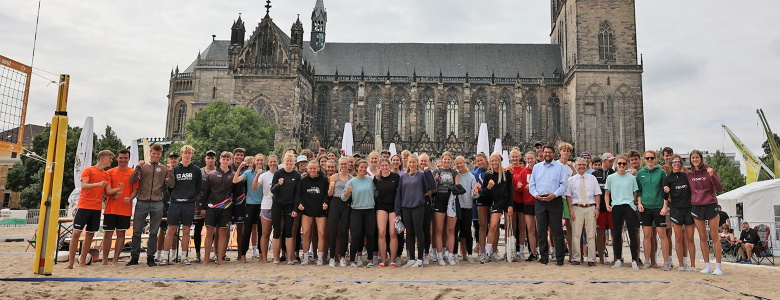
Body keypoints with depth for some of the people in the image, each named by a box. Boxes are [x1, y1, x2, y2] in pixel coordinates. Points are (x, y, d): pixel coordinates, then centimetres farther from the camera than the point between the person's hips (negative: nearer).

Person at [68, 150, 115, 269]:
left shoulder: (107, 175, 14)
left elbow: (108, 191, 6)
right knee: (76, 233, -6)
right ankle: (70, 262, -1)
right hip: (84, 206, -5)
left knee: (90, 234, 6)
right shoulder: (88, 170, -1)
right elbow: (83, 186, -14)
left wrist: (118, 189, -14)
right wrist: (98, 184, -29)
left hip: (97, 208, 5)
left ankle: (82, 261, 13)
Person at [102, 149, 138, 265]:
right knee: (108, 233, 4)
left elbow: (135, 189, 2)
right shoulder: (110, 172, 7)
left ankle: (115, 260, 11)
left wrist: (130, 198, -18)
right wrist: (113, 195, -14)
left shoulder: (133, 173, 4)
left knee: (121, 234, 3)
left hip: (125, 209, -1)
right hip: (110, 209, 1)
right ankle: (104, 260, 14)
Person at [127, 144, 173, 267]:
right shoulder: (143, 167, 8)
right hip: (142, 202, 0)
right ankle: (134, 257, 13)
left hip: (157, 204, 0)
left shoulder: (164, 169, 10)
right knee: (137, 231, 3)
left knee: (154, 232, 6)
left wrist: (170, 172, -8)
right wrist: (138, 167, -9)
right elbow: (132, 181, -1)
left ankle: (150, 257, 14)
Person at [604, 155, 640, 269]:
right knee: (617, 234, 5)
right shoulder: (611, 177, 8)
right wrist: (607, 205, -2)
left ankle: (634, 261, 1)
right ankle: (618, 260, 14)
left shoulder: (632, 178, 8)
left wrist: (636, 204, 1)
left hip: (629, 206, -1)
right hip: (616, 207, 1)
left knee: (632, 234, -4)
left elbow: (635, 193, 12)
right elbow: (607, 193, 11)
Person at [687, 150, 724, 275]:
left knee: (714, 237, -2)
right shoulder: (689, 175, 8)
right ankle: (707, 266, 11)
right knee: (702, 237, 6)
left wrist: (712, 175, -21)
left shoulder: (710, 171, -1)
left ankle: (718, 266, 3)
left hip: (711, 206, -3)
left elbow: (719, 189, -8)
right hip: (696, 207, 3)